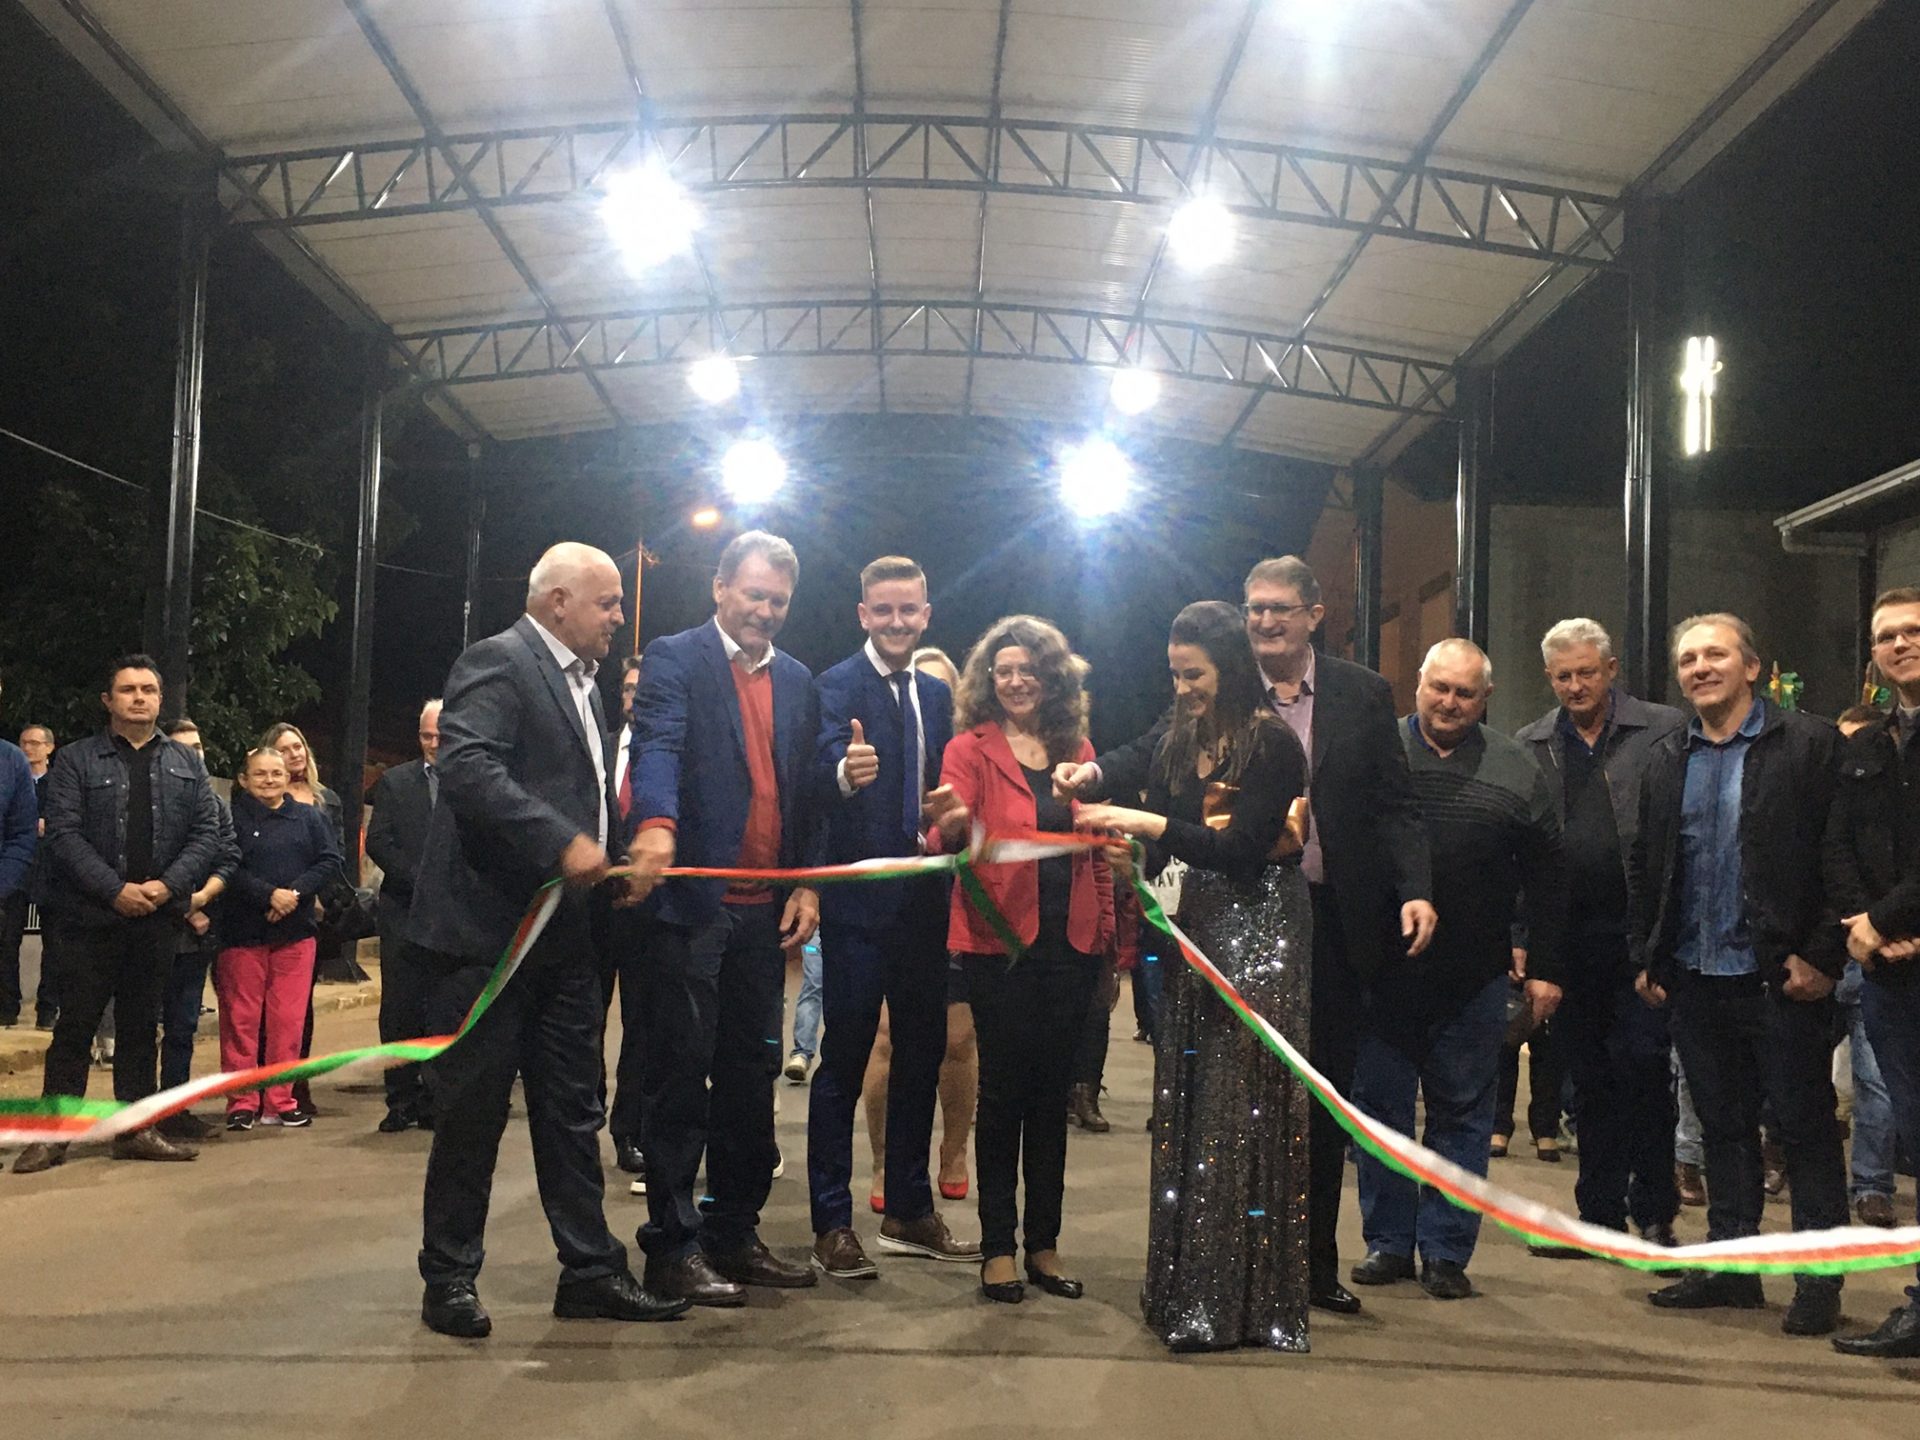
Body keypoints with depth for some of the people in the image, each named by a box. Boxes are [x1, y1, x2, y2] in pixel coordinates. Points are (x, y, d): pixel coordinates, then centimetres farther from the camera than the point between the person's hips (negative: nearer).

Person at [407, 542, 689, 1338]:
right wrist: (562, 844, -27)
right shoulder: (498, 662, -10)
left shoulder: (581, 682, 18)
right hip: (488, 926, -8)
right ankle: (449, 1279, 15)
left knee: (572, 1110, 11)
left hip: (564, 935, 9)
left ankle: (590, 1272, 19)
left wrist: (607, 851, 10)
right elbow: (468, 765, -24)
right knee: (472, 1111, 2)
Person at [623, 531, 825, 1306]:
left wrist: (809, 883, 4)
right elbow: (658, 746, -19)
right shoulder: (675, 659, -2)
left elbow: (807, 787, 15)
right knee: (682, 1076, 0)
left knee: (751, 1074, 11)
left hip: (765, 907, 6)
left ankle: (735, 1232, 23)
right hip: (691, 900, -6)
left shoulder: (797, 680, 16)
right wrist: (657, 823, -38)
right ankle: (672, 1246, 8)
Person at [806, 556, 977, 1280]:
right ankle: (832, 1225, 8)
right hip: (861, 900, -7)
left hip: (926, 901, 7)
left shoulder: (937, 693, 12)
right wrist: (845, 772, -49)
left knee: (922, 1056, 13)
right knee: (844, 1059, -1)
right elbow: (825, 771, -28)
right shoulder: (838, 685, -10)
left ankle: (910, 1212, 26)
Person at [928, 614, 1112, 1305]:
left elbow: (1095, 844, 14)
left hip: (1068, 941, 4)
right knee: (1004, 1087, 1)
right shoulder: (972, 748, -1)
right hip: (1000, 938, -3)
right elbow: (950, 836, -13)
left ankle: (1044, 1243, 19)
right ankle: (997, 1247, 10)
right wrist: (948, 825, -36)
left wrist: (1108, 928, 8)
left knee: (1051, 1090, 9)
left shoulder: (1076, 749, 11)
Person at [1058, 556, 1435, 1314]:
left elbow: (1395, 805, 2)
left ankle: (1316, 1260, 24)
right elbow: (1148, 756, -9)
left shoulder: (1363, 694, 3)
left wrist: (1416, 890, -11)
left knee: (1324, 1099, 10)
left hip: (1332, 923, 1)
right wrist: (1094, 773, -30)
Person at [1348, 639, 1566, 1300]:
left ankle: (1446, 1251, 16)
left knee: (1462, 1113, 6)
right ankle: (1388, 1243, 19)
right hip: (1382, 968, 0)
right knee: (1380, 1105, 7)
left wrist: (1544, 968, 1)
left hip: (1474, 975, 0)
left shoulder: (1516, 771, 5)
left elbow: (1546, 876, 5)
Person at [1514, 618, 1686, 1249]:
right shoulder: (1530, 745, 10)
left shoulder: (1664, 730, 1)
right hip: (1568, 933, 3)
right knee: (1589, 1080, 10)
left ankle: (1654, 1212, 10)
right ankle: (1601, 1213, 20)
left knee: (1643, 1066, -4)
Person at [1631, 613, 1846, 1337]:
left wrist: (1822, 955, -14)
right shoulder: (1666, 761, 11)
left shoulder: (1809, 743, -5)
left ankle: (1818, 1279, 14)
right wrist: (1646, 957, 8)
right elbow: (1645, 865, 13)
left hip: (1782, 978, -5)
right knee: (1723, 1126, 14)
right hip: (1696, 979, 5)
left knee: (1807, 1127, 4)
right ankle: (1730, 1263, 23)